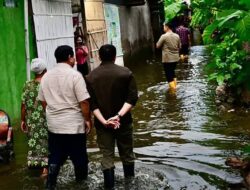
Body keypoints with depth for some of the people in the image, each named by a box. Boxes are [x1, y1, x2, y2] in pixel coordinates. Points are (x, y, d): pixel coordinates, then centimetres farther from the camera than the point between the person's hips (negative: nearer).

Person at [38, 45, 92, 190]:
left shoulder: (46, 76, 5)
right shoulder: (75, 75, -14)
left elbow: (43, 101, 12)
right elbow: (83, 102, -17)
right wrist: (88, 119, -4)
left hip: (53, 124, 5)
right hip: (74, 124, -5)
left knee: (55, 157, 13)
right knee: (79, 156, 12)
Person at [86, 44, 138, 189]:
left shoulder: (91, 77, -2)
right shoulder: (126, 73, -5)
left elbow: (92, 103, -9)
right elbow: (132, 98, -14)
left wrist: (103, 121, -15)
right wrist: (119, 115, -20)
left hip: (102, 123, 0)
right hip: (123, 122, 0)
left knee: (107, 156, 6)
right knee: (127, 154, 14)